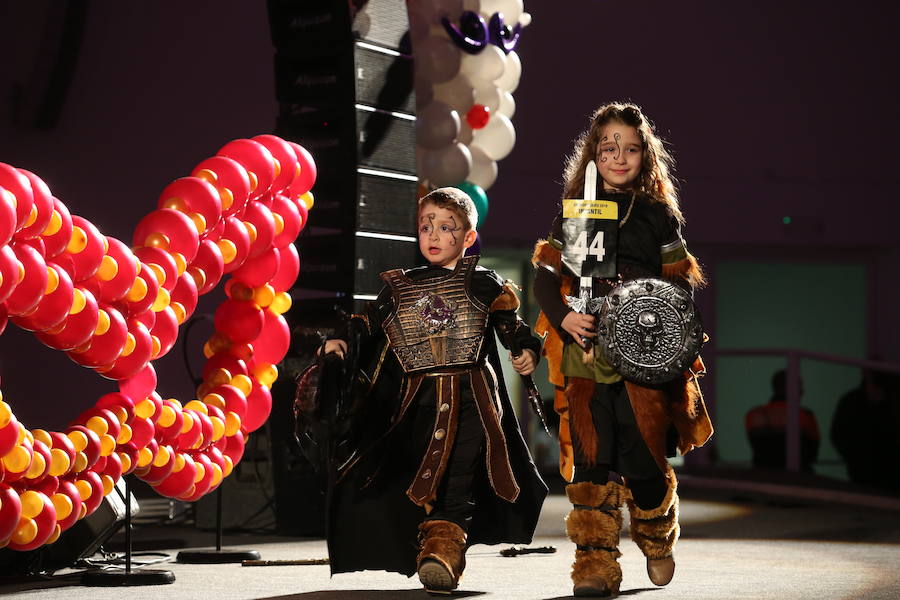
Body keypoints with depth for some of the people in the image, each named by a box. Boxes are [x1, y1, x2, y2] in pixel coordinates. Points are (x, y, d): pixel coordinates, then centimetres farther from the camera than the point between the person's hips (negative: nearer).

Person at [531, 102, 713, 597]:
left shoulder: (658, 214, 11)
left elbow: (680, 283, 9)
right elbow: (545, 274, 7)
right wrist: (562, 317, -11)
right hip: (586, 354, 1)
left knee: (643, 458, -4)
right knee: (590, 460, -3)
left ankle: (657, 538, 24)